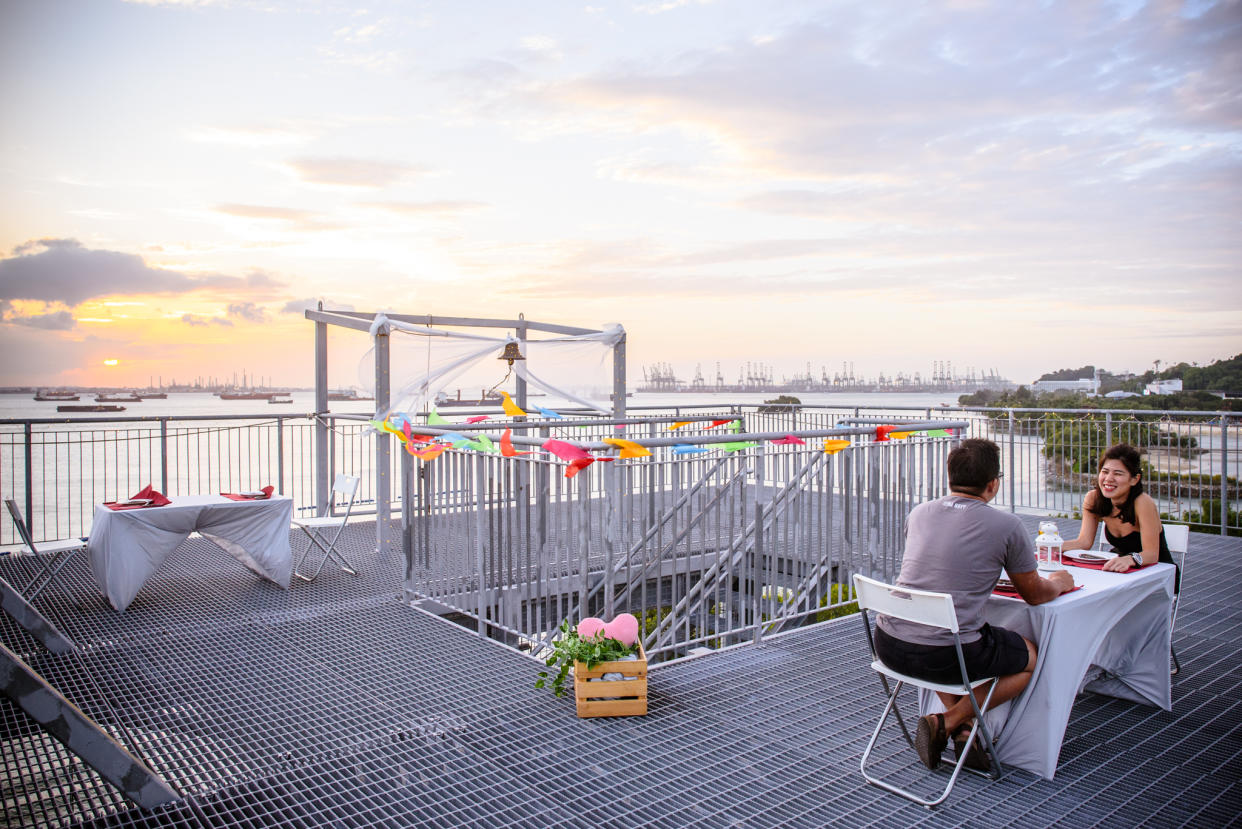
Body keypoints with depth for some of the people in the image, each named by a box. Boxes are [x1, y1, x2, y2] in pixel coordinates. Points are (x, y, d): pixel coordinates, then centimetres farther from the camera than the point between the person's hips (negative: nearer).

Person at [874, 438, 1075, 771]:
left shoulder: (919, 513, 9)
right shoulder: (1007, 526, -5)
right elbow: (1035, 594, 10)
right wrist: (1060, 582, 33)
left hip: (888, 644, 5)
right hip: (945, 656, -5)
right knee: (1030, 656, 22)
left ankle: (963, 729, 23)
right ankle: (946, 723, 9)